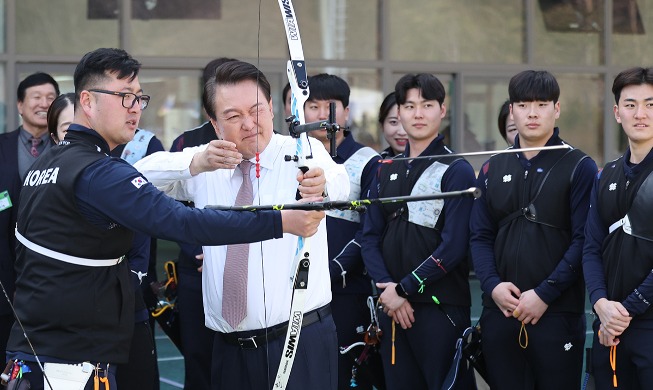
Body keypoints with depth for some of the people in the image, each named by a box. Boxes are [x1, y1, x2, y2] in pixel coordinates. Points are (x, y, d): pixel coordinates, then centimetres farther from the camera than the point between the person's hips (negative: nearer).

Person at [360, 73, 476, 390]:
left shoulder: (456, 170, -4)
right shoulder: (386, 171, 13)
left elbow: (453, 246, -12)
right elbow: (370, 238, 8)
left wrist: (405, 289, -12)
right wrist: (387, 289, -7)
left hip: (440, 305, -5)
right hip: (392, 307, 5)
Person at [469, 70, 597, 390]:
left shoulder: (579, 167, -1)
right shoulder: (492, 169, 13)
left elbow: (583, 241, -8)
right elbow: (480, 237, 10)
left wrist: (544, 294, -14)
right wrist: (492, 285, -7)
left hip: (557, 313, -4)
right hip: (500, 312, 4)